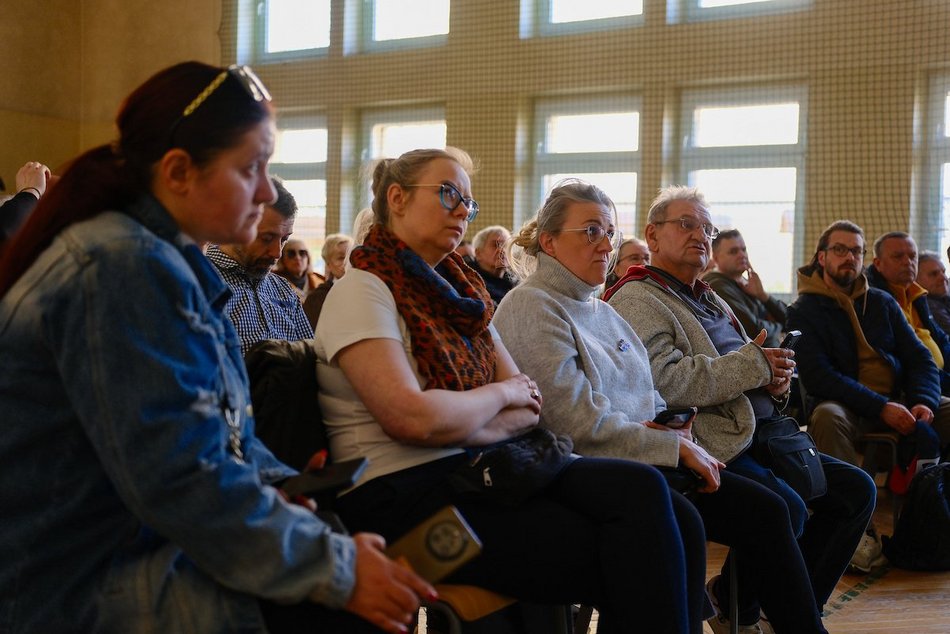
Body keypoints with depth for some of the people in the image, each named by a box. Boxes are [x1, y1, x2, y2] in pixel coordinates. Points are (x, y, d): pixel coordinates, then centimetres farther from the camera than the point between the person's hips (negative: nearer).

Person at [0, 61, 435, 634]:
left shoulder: (165, 261, 11)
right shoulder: (126, 269, -20)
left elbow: (216, 433, 13)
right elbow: (182, 478, -25)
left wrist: (294, 496, -2)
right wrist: (336, 571, -20)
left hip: (145, 549, 9)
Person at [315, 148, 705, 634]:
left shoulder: (459, 289, 16)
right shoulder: (363, 290, -6)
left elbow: (529, 404, 10)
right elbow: (413, 418, -20)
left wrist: (461, 426, -10)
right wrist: (501, 395, -3)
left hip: (476, 468, 7)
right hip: (404, 491, -7)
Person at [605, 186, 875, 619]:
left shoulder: (709, 299, 25)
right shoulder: (637, 300, -6)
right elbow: (662, 380, -23)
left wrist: (774, 380, 3)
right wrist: (753, 364, -15)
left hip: (758, 433, 10)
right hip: (713, 446, -9)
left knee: (856, 490, 1)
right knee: (787, 509, -29)